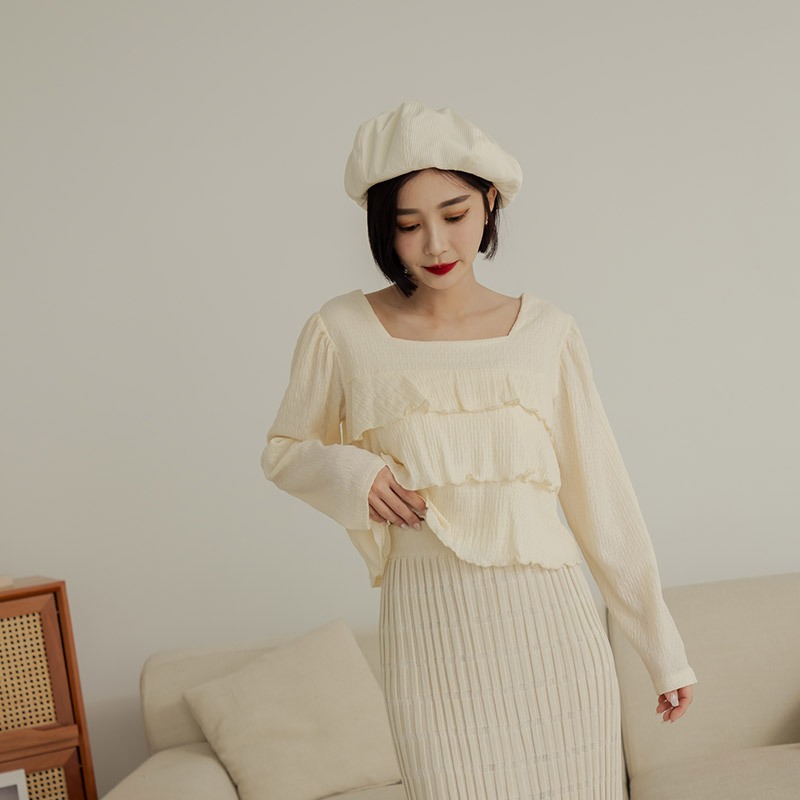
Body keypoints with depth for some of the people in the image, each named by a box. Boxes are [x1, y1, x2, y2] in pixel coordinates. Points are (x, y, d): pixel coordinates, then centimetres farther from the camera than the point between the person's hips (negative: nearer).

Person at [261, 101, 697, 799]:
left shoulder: (547, 333, 2)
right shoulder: (342, 332, 0)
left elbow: (602, 494, 4)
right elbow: (284, 451, 14)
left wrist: (664, 648, 7)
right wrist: (350, 470, -8)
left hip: (548, 619, 1)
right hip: (431, 627, -1)